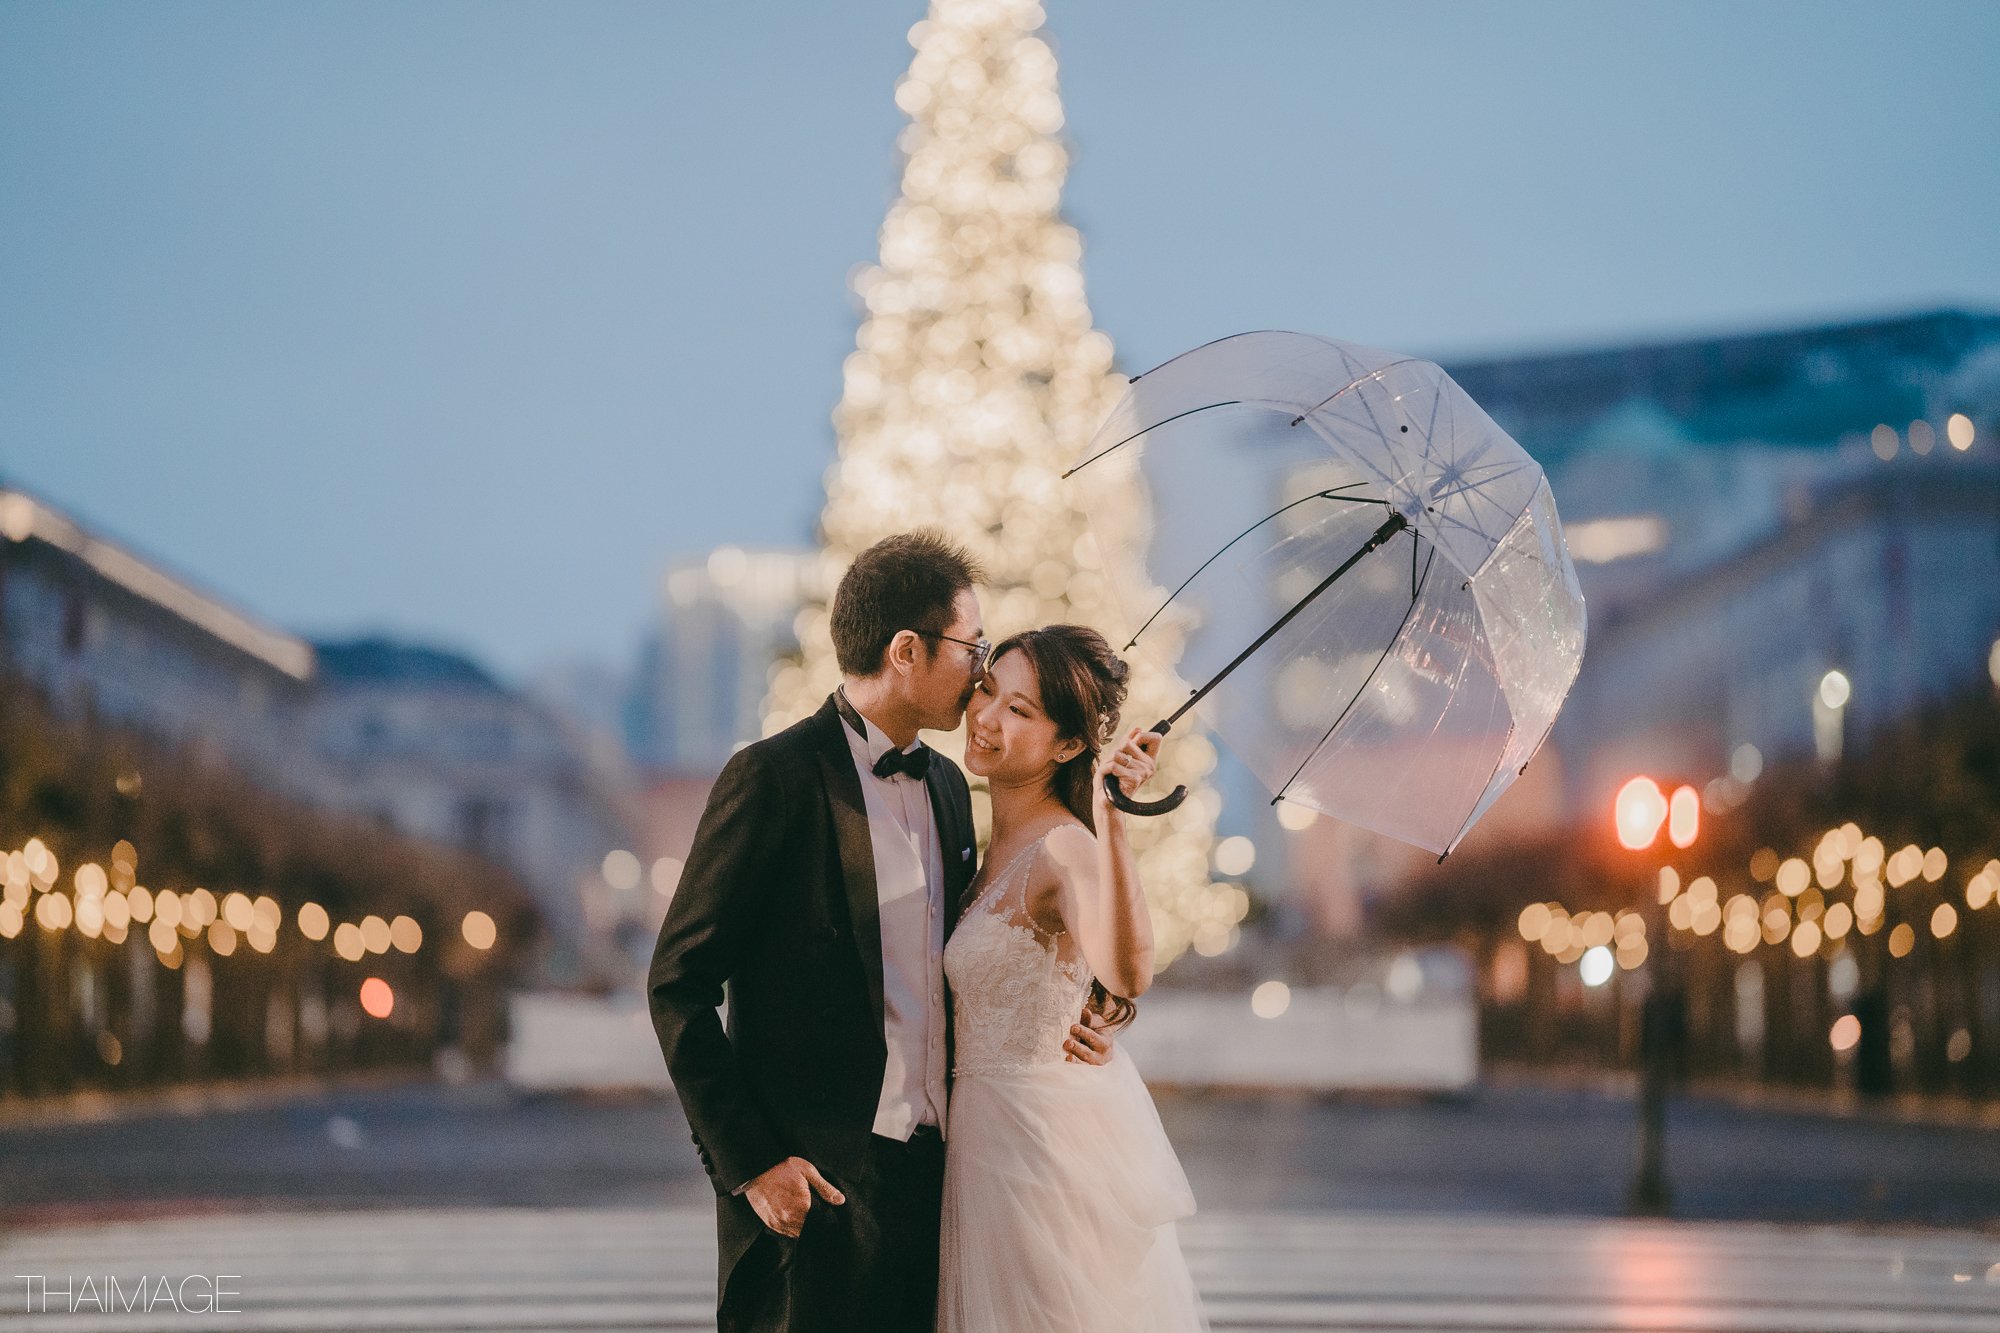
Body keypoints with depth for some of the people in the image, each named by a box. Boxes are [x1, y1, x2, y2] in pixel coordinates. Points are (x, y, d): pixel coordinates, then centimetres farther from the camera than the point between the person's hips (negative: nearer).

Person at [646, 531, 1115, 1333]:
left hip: (933, 1169, 7)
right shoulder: (773, 778, -9)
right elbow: (677, 985, -10)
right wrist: (747, 1161, -14)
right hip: (815, 1184, -7)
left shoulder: (946, 785, 14)